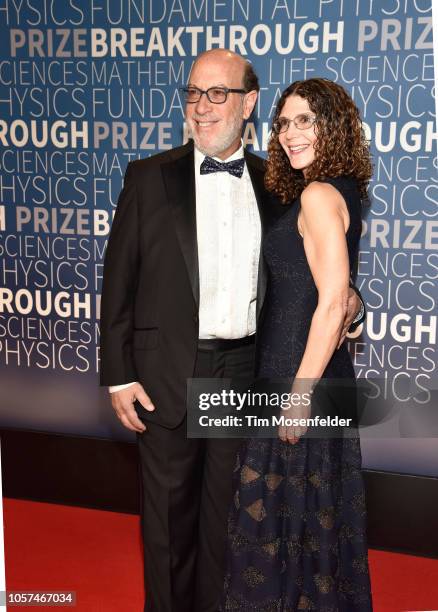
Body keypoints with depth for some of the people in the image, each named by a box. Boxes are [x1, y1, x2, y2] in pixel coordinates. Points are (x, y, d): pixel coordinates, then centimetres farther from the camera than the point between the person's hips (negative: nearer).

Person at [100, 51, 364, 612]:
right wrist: (118, 376, -7)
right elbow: (119, 281, -3)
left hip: (245, 370, 2)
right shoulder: (150, 177, -3)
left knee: (225, 509, 17)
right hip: (167, 372, -2)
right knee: (168, 511, 13)